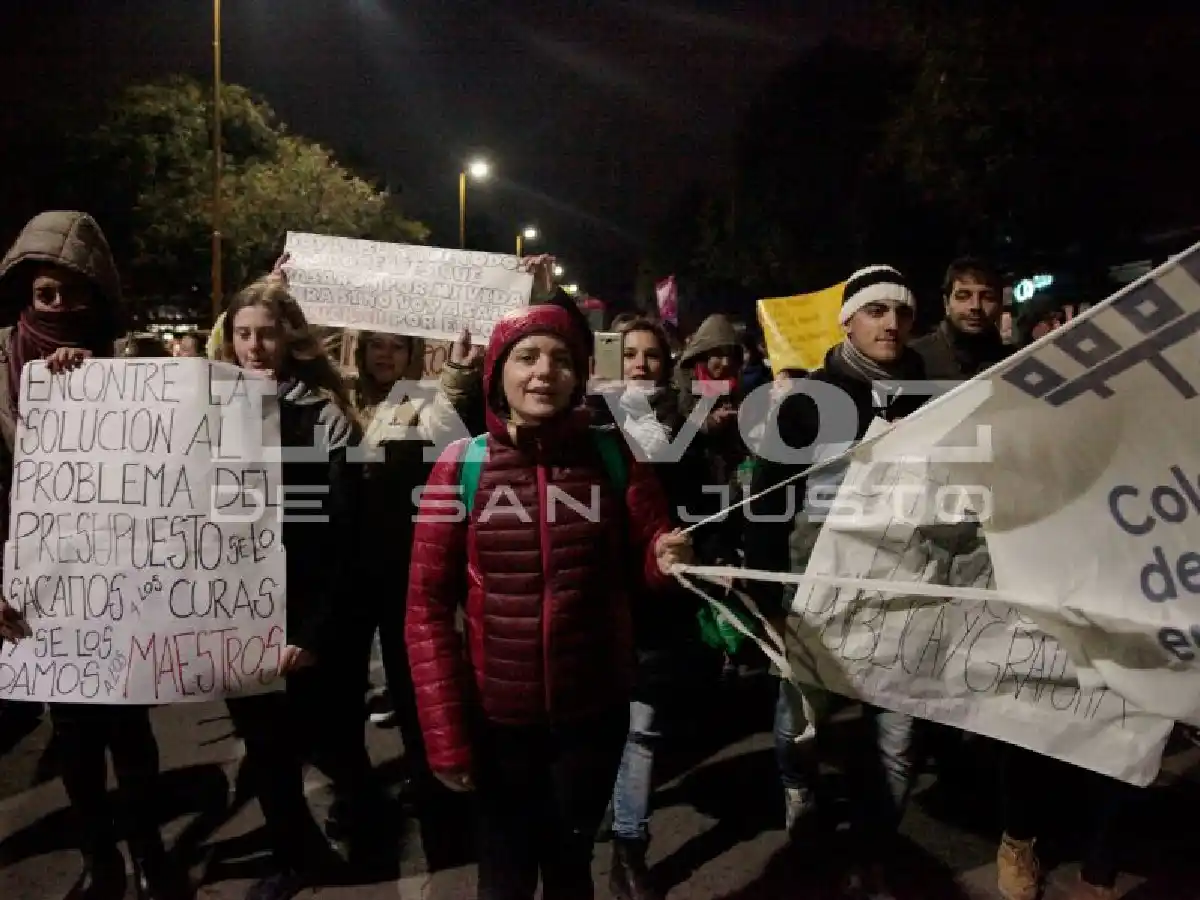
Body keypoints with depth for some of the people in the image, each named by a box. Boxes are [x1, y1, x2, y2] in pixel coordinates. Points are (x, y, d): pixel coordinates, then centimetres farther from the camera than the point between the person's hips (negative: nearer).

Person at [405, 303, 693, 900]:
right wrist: (444, 732, -11)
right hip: (498, 717, -1)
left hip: (595, 711, 1)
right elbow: (429, 606, -8)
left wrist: (667, 558, -21)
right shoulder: (460, 466, -10)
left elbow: (645, 564, 3)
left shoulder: (614, 460, -6)